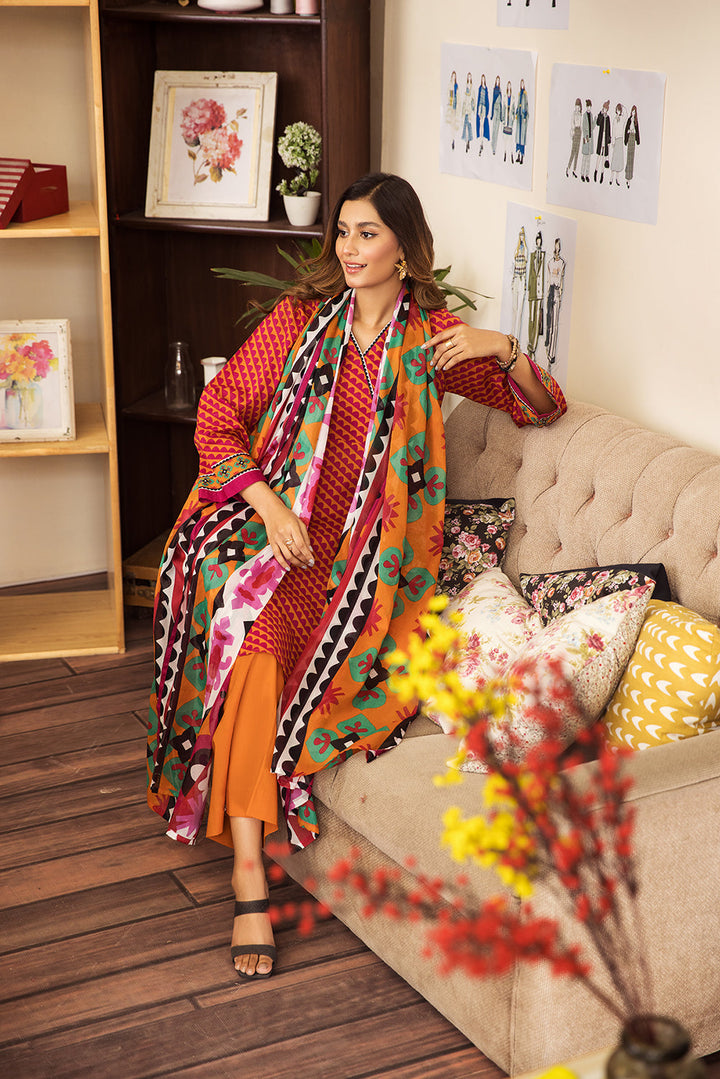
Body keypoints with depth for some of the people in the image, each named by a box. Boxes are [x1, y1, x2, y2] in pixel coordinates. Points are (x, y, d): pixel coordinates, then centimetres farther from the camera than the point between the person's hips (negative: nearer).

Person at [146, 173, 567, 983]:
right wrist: (269, 507, -11)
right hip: (275, 520, 0)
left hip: (363, 550, 0)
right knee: (252, 621, -31)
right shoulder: (302, 316, 7)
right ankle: (249, 876, -29)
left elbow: (542, 408, 13)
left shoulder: (432, 336, 9)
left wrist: (504, 349, -7)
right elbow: (218, 414, 3)